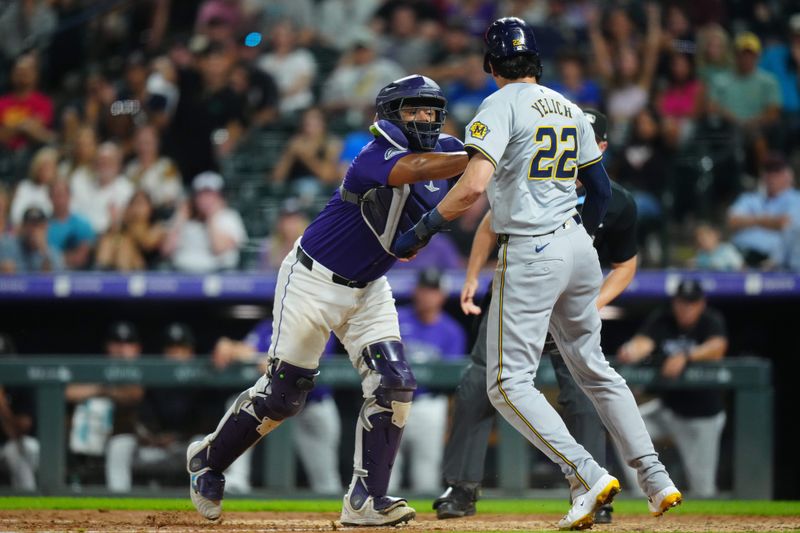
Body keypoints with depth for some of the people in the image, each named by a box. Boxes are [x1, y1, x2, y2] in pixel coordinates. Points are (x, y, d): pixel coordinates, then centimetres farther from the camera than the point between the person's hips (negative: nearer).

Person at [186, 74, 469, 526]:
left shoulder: (446, 151, -2)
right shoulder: (376, 158, -27)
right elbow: (418, 169, -46)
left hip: (369, 291, 7)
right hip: (314, 281, -6)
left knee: (393, 385, -11)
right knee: (283, 392, 1)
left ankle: (365, 499, -5)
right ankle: (209, 460, 25)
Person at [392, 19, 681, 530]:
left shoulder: (501, 106, -10)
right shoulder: (570, 109, 12)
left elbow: (473, 187, -21)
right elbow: (602, 190, 16)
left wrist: (420, 232, -11)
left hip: (530, 253, -7)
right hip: (578, 248, 7)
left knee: (509, 383, -4)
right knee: (594, 369, 18)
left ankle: (587, 475, -18)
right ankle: (657, 481, 11)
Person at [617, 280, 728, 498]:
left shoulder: (712, 321, -9)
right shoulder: (661, 320, -5)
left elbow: (717, 347, -29)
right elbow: (644, 342, -24)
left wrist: (685, 357, -46)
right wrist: (631, 352, -49)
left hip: (703, 416, -2)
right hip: (667, 408, 2)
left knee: (702, 487, -4)